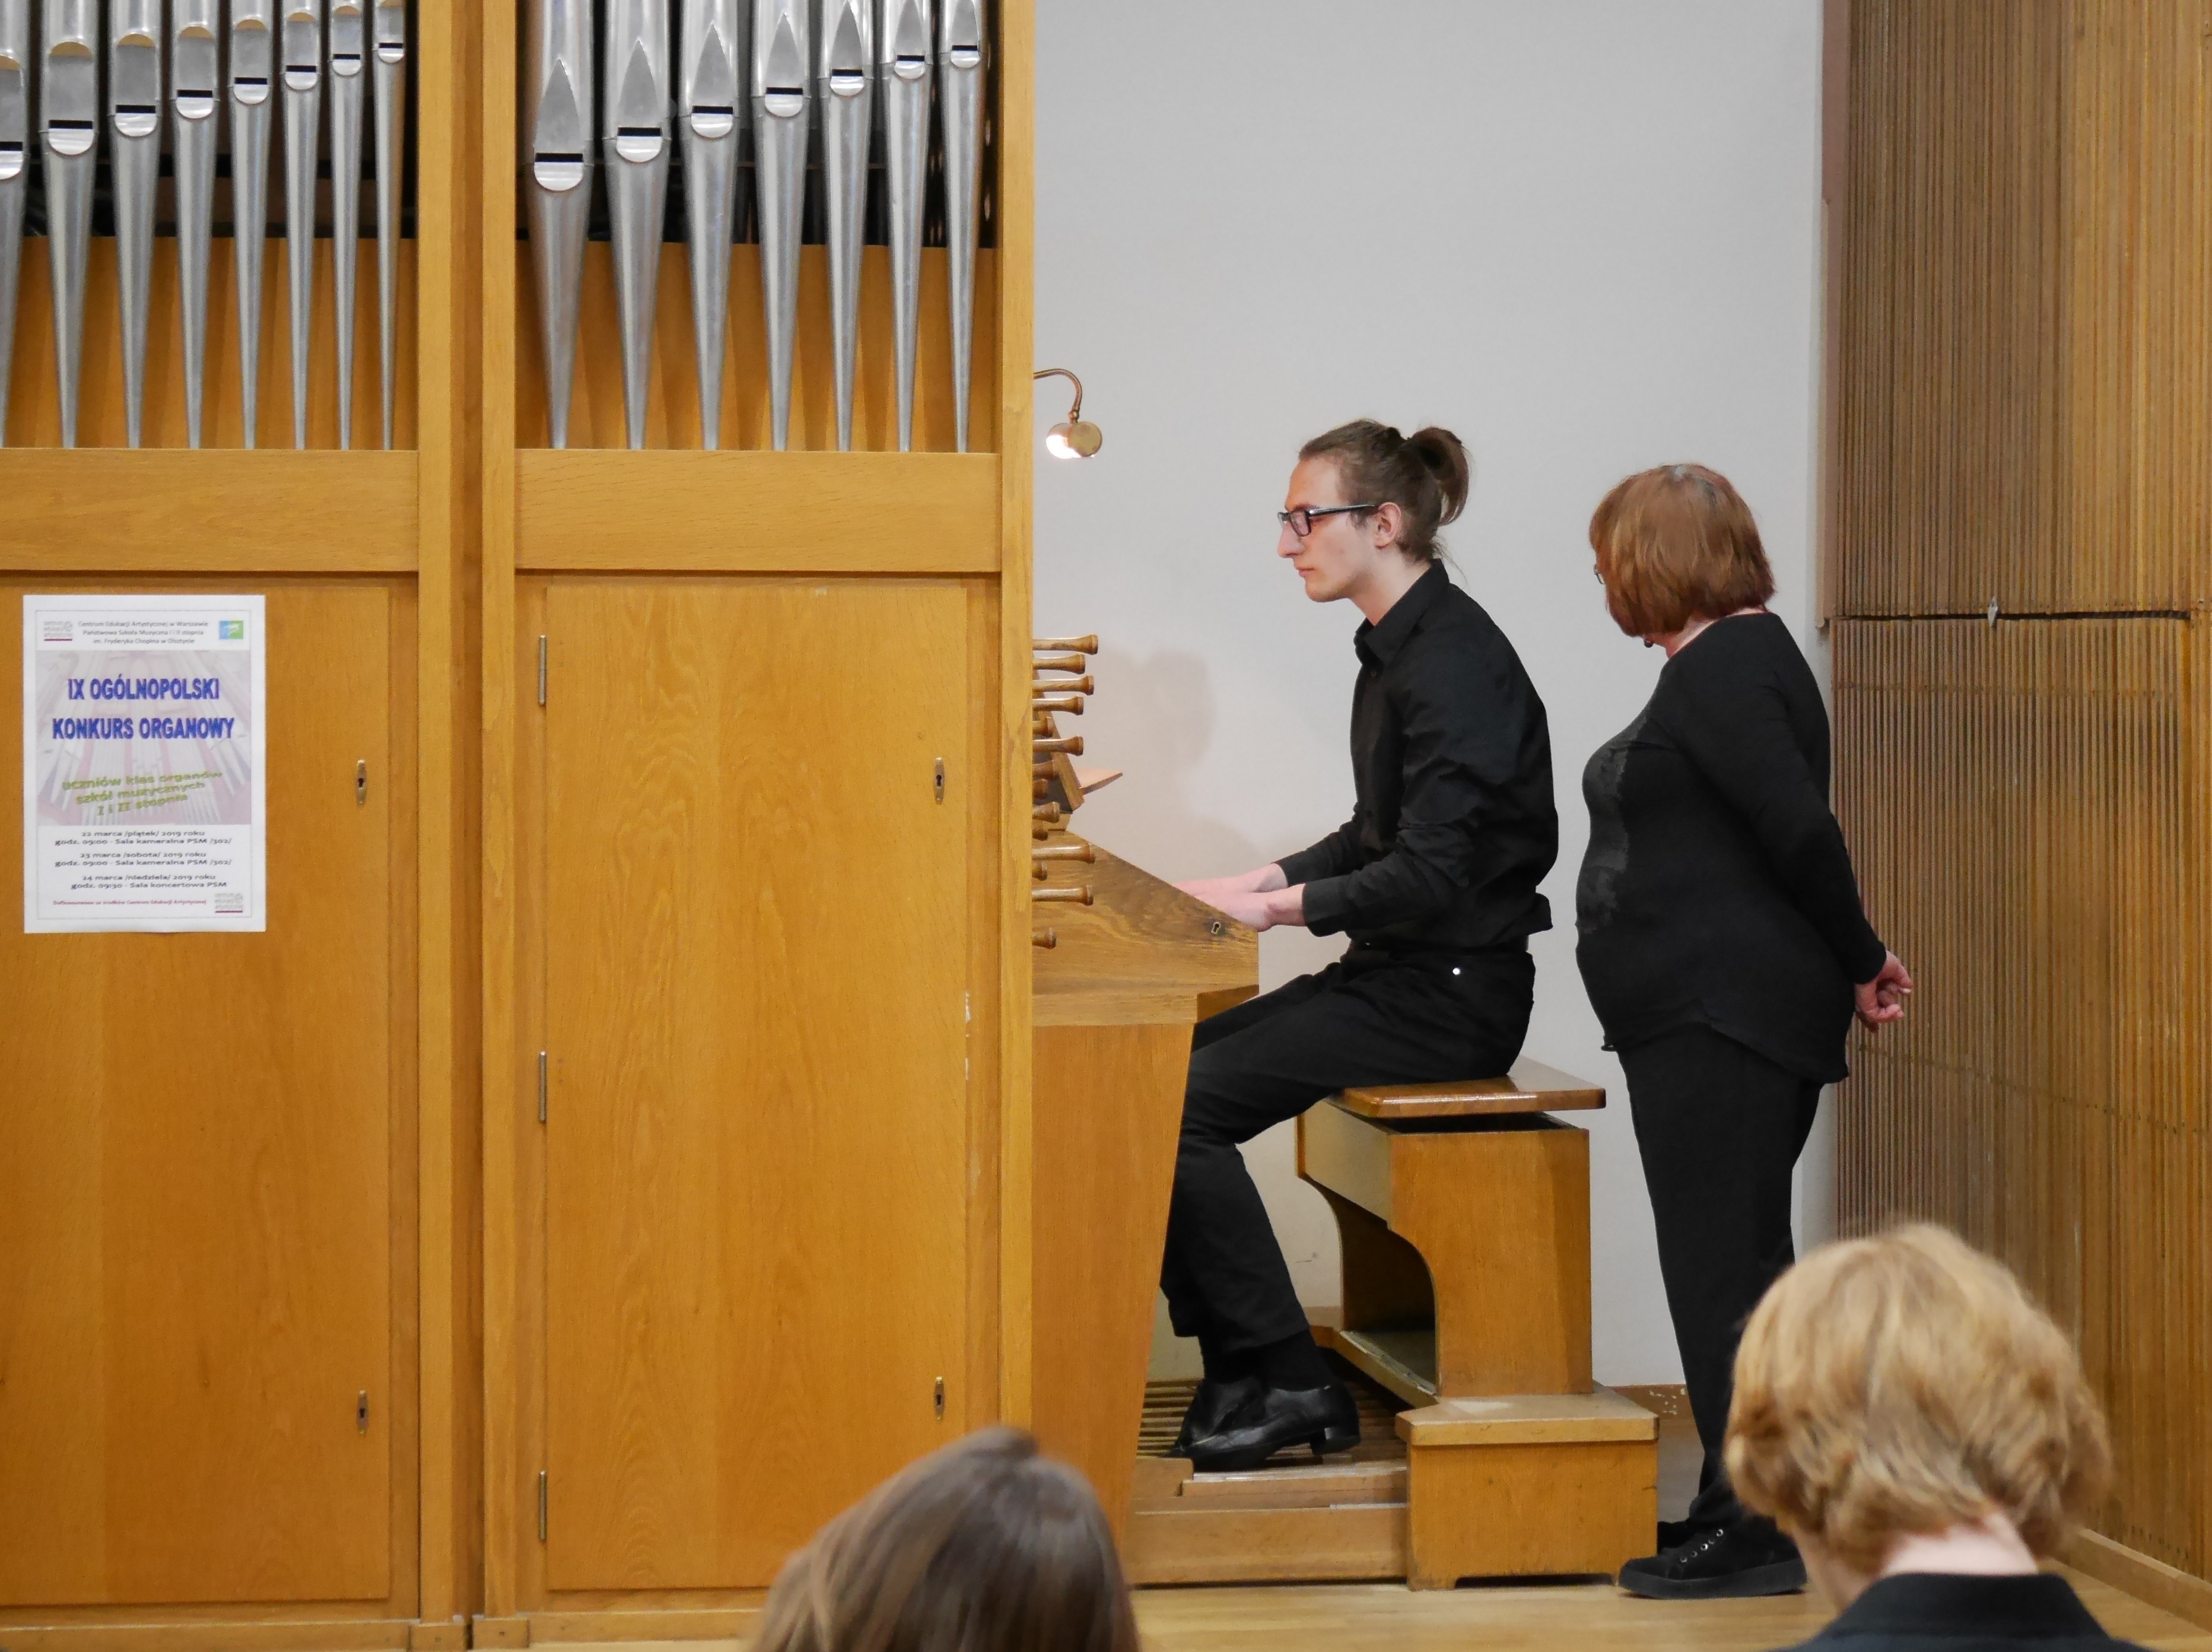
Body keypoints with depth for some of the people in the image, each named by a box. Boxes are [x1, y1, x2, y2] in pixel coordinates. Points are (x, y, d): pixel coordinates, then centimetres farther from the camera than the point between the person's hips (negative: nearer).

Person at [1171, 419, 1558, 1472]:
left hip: (1453, 991, -10)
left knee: (1184, 1106, -19)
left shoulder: (1449, 658, -18)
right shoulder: (1396, 647, 13)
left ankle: (1287, 1383, -9)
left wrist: (1280, 906, -21)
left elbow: (1432, 875, -24)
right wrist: (1267, 879, 9)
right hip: (1402, 974, 10)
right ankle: (1241, 1377, 2)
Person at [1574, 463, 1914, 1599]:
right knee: (1728, 1263, 14)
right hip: (1707, 1016, 11)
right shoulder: (1728, 657, 17)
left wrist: (1858, 962, -11)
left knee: (1723, 1263, -8)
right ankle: (1739, 1509, 21)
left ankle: (1754, 1536, -5)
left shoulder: (1721, 666, -15)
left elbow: (1798, 827, -22)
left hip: (1727, 1021, -11)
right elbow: (1791, 835, 18)